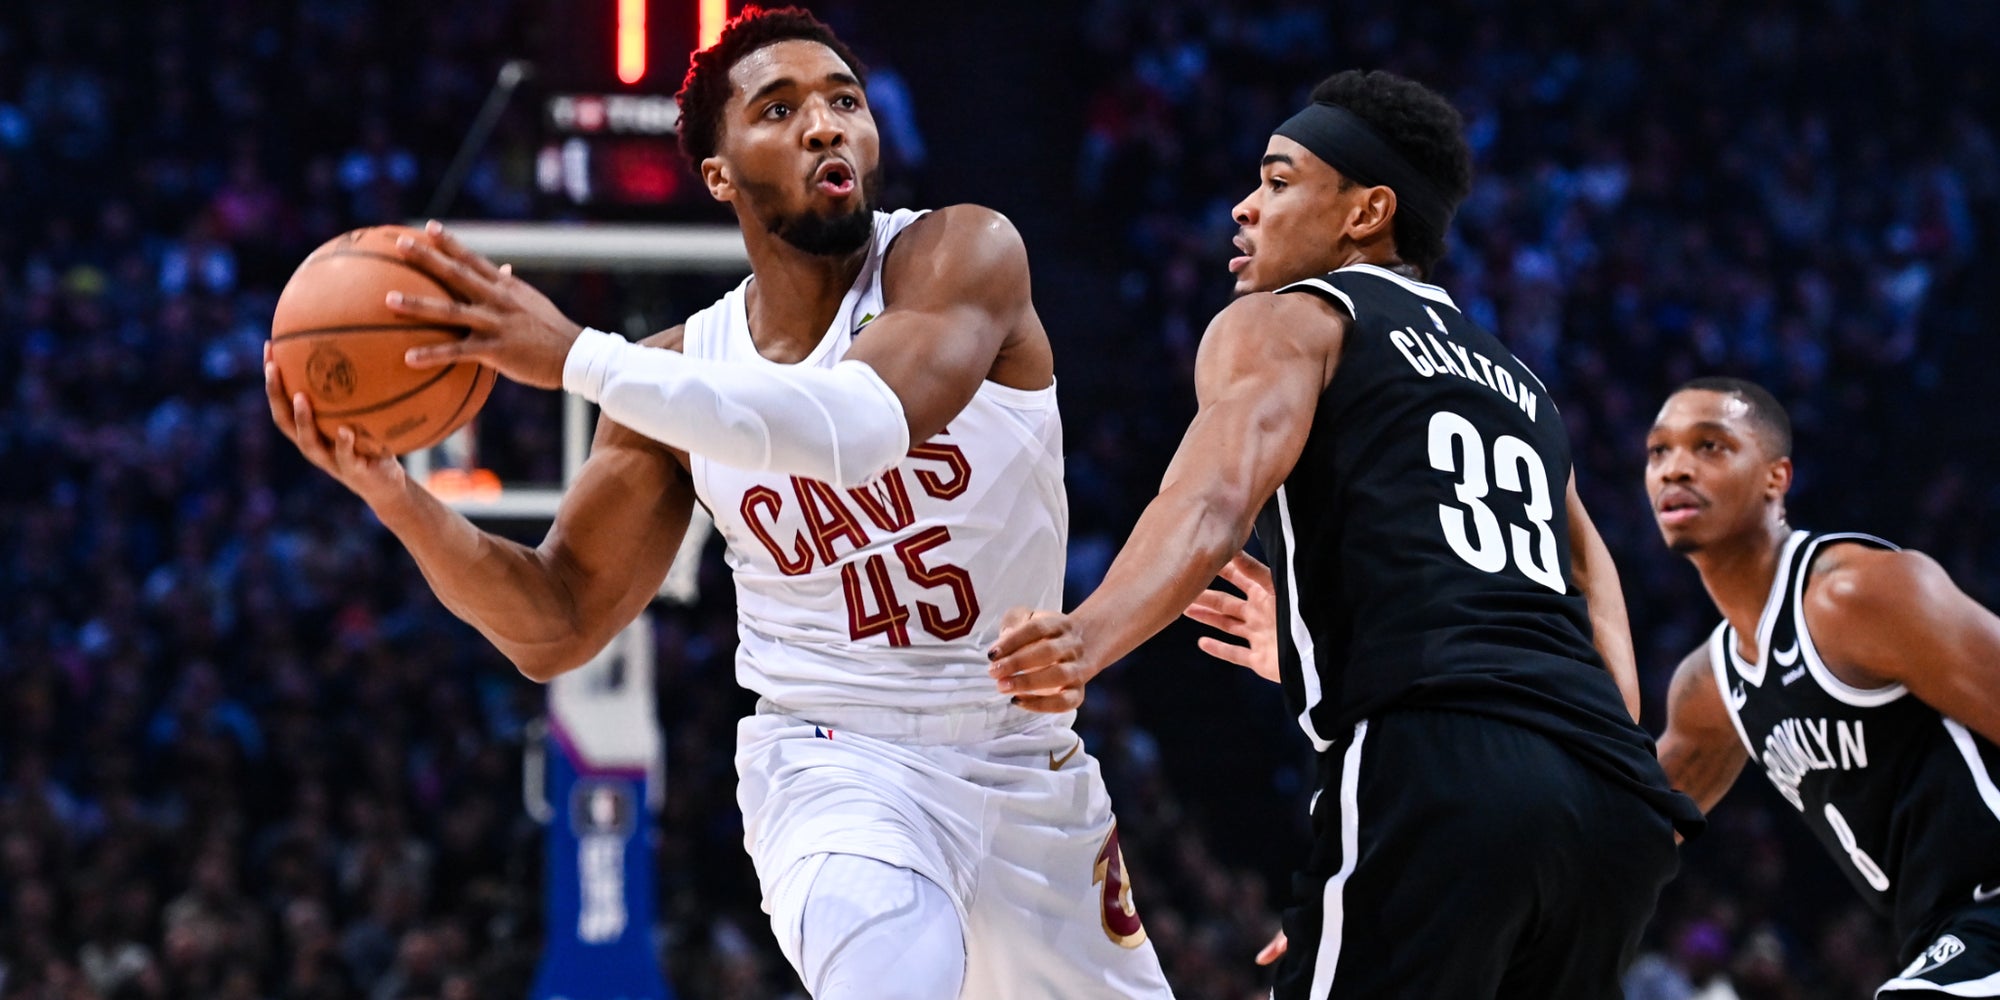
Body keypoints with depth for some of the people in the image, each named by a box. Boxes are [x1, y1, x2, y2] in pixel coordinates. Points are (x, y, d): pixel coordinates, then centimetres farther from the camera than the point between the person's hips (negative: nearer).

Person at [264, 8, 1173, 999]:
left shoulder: (963, 253, -14)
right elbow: (556, 630, 1)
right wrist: (396, 496, -17)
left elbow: (864, 427, -35)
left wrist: (574, 356, -37)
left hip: (1030, 767, 1)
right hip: (835, 762, -1)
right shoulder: (681, 374, -3)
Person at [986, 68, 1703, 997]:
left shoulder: (1284, 323, 12)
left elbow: (1214, 501, -9)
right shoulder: (1515, 382, 34)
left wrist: (1085, 643, -25)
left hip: (1436, 775, -7)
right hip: (1614, 797, 7)